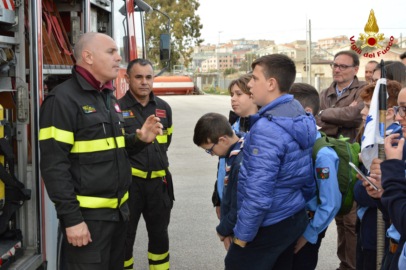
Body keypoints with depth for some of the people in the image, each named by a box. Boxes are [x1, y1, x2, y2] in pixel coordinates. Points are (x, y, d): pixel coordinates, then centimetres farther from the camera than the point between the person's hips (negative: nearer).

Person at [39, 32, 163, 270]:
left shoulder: (109, 98, 13)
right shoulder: (63, 99, -14)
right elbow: (54, 165, -19)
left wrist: (139, 139, 3)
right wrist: (71, 218, -21)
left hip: (118, 210, 8)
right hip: (87, 215, -8)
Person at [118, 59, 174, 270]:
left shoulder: (164, 108, 6)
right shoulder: (117, 109, -10)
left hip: (159, 182, 5)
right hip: (129, 181, -4)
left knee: (159, 235, 17)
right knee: (125, 237, 7)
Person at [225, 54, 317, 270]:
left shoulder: (267, 128, -25)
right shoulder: (300, 114, 4)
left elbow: (258, 193, -27)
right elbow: (307, 172, 13)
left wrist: (243, 233, -16)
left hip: (268, 226, -9)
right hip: (295, 218, 9)